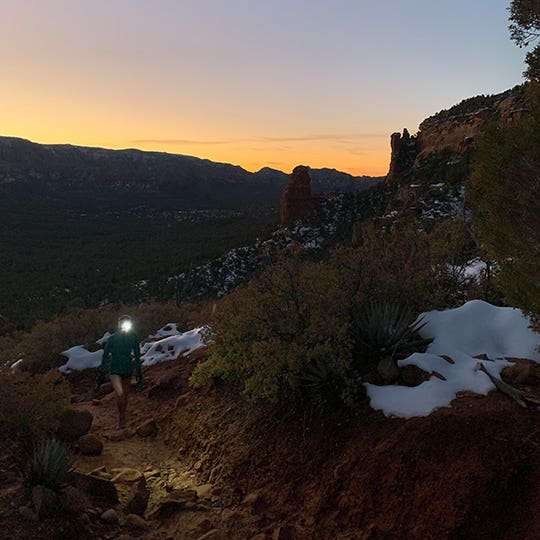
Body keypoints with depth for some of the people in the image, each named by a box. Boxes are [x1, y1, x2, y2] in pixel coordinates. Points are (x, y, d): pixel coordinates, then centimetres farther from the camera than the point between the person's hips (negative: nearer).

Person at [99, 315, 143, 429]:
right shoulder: (113, 338, -16)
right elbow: (105, 353, -2)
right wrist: (102, 369, 6)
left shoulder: (134, 337, -8)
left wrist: (139, 373, 4)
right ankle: (121, 417, 1)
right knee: (120, 394, -20)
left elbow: (137, 355, 2)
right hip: (114, 370, -3)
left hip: (127, 370, 3)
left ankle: (122, 417, 34)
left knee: (125, 395, 13)